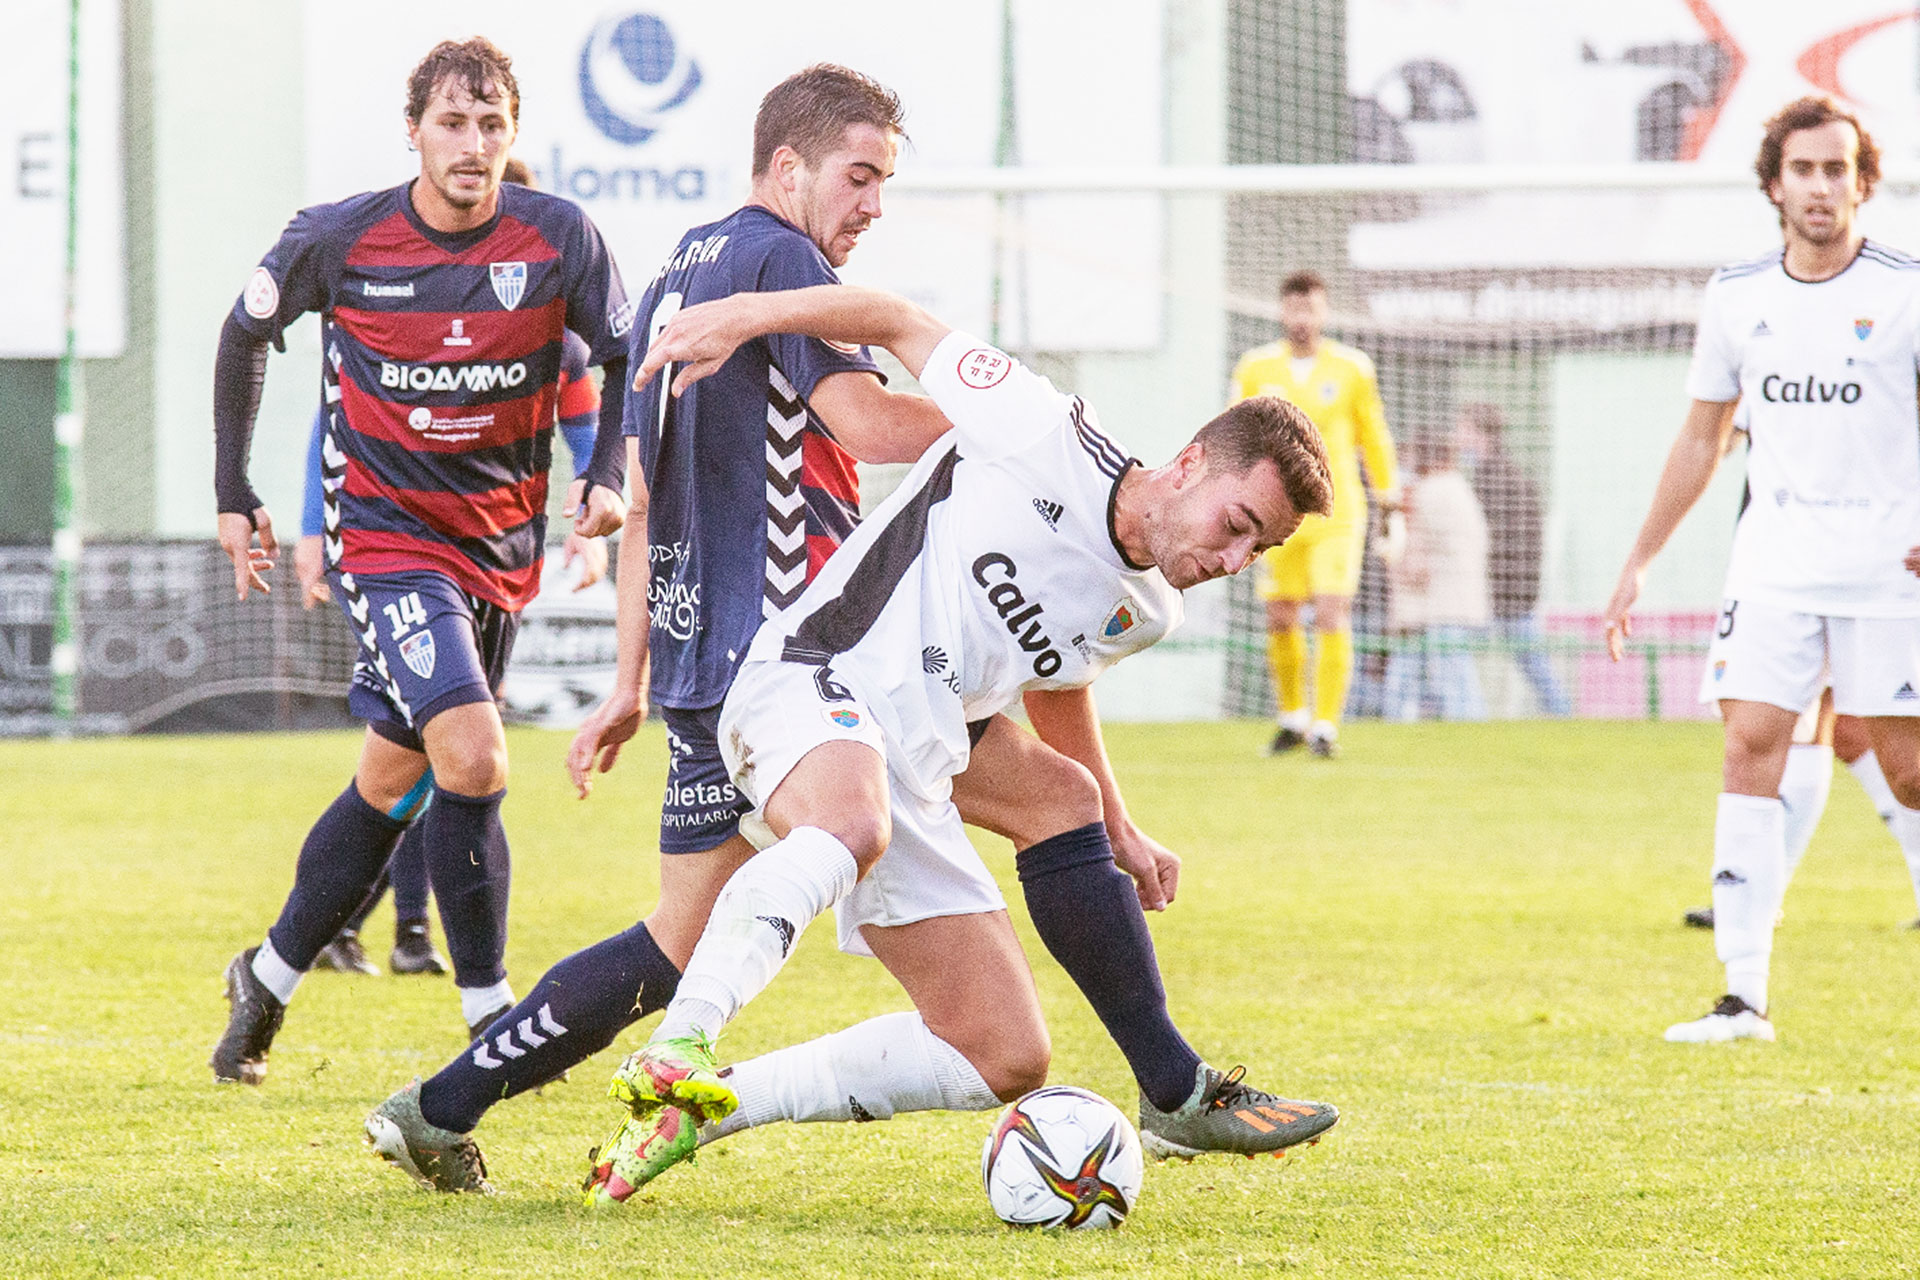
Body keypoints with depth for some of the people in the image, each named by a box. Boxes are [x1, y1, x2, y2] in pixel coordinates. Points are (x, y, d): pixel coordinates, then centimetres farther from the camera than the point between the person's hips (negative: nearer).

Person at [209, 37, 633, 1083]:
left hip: (504, 546, 4)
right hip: (384, 536, -4)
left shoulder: (560, 240, -10)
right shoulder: (339, 241, -12)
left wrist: (608, 477, -9)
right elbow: (245, 335, 6)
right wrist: (232, 495, 7)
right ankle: (489, 1016, -12)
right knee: (473, 757, -22)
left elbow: (623, 356, 6)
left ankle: (268, 977, 34)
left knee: (393, 783, 15)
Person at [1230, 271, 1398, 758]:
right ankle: (1293, 717, 28)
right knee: (1280, 621, 7)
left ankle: (1326, 725, -11)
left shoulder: (1352, 368, 0)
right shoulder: (1256, 369, 2)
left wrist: (1386, 488, 18)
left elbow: (1372, 433, 12)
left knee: (1332, 615, -14)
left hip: (1336, 512, -2)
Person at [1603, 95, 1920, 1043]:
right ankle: (1744, 994, -10)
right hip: (1774, 561, 3)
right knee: (1749, 744, -9)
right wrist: (1640, 562, 16)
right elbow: (1701, 439, 17)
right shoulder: (1736, 297, 8)